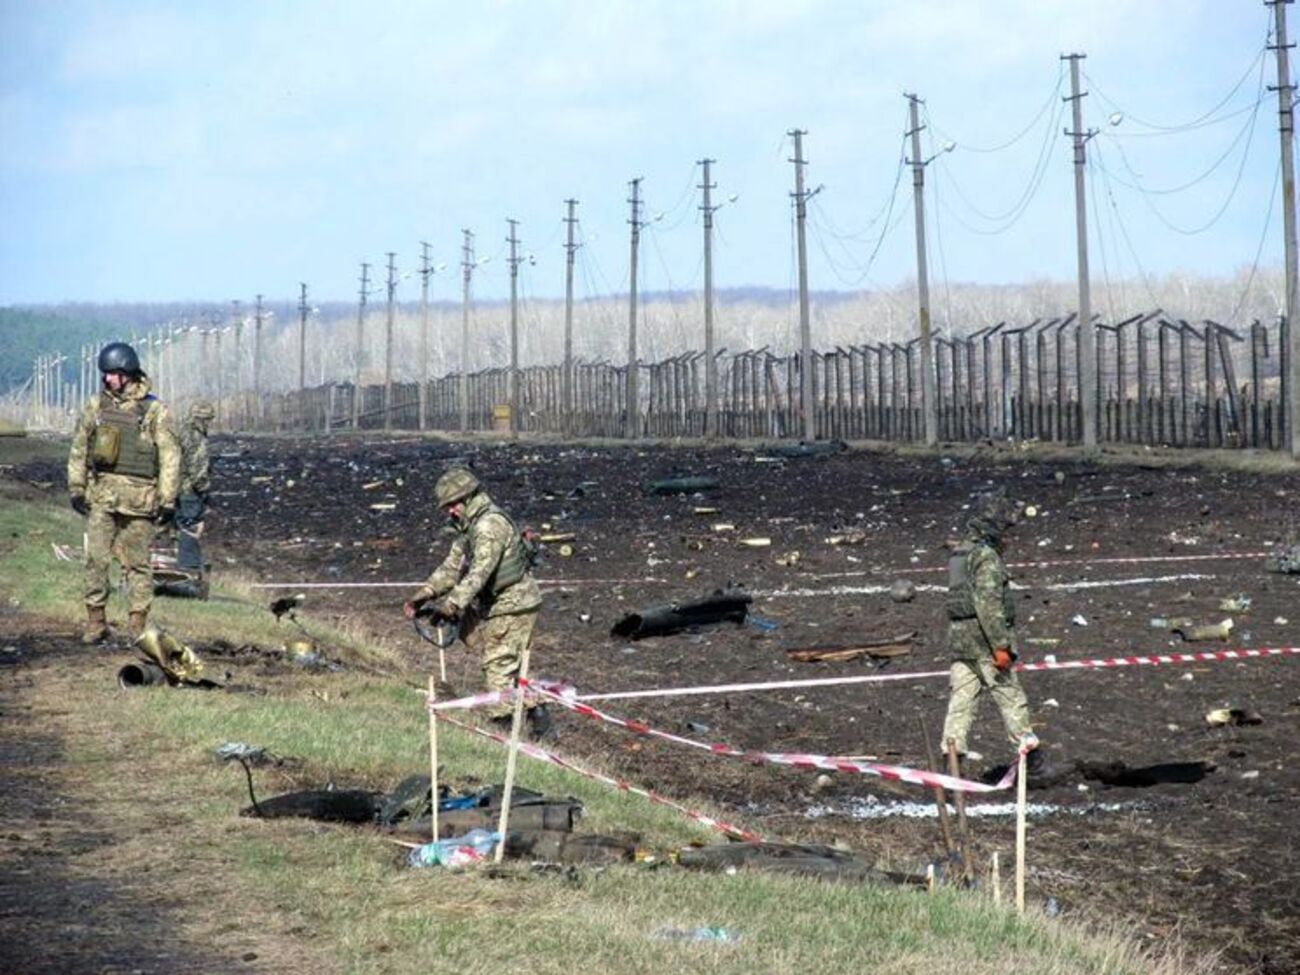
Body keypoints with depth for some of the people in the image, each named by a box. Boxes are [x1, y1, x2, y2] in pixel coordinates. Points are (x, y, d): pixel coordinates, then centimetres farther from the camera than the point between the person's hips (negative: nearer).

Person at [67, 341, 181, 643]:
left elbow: (170, 456, -3)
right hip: (101, 494, 3)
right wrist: (76, 488, 8)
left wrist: (168, 500, -6)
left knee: (137, 562, 3)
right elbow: (79, 448, 14)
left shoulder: (153, 410, -3)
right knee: (96, 559, -2)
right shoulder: (96, 406, 7)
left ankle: (138, 624, 9)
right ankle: (95, 620, 4)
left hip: (138, 497, -3)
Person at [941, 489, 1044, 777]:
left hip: (958, 637, 8)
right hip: (983, 643, -8)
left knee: (961, 699, 5)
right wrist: (1001, 645, -20)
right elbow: (989, 604, -21)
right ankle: (1030, 755, 12)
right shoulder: (986, 557, -14)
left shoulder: (959, 554, 15)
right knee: (1011, 699, 3)